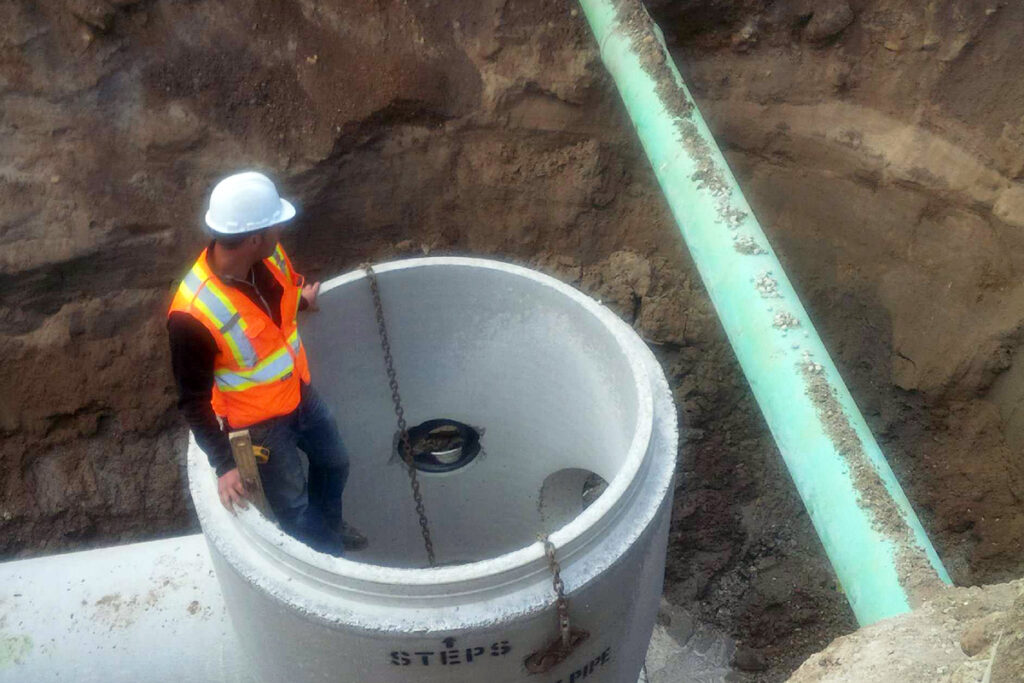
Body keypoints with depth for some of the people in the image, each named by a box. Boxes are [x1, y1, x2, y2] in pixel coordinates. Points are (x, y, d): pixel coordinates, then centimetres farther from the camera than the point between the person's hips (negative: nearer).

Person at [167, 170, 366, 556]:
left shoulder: (268, 256, -18)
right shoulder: (193, 315, -37)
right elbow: (193, 401, -25)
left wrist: (301, 302, -1)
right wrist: (223, 465, -26)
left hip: (299, 391, 7)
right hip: (258, 421, -7)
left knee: (334, 463, 29)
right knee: (293, 505, 16)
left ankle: (331, 526, 59)